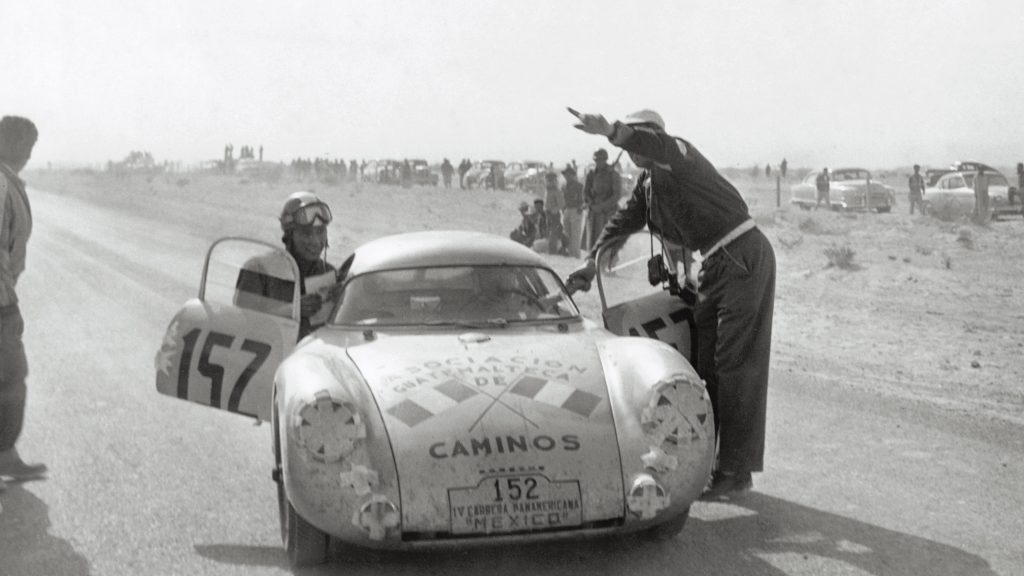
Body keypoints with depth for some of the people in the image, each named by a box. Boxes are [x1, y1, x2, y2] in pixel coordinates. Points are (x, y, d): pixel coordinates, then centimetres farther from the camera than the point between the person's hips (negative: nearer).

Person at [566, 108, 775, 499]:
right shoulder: (647, 183, 13)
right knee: (704, 360, 12)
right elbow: (625, 221, 19)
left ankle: (738, 471, -3)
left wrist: (611, 132, -52)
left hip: (744, 257, -10)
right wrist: (591, 263, 10)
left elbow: (657, 147, -37)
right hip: (717, 265, 10)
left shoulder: (679, 155, -14)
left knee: (737, 363, -8)